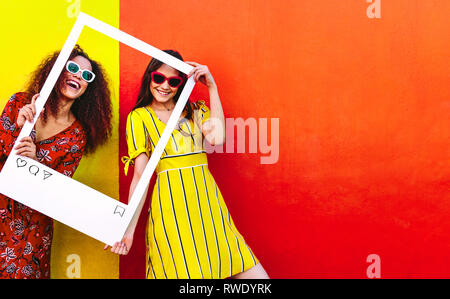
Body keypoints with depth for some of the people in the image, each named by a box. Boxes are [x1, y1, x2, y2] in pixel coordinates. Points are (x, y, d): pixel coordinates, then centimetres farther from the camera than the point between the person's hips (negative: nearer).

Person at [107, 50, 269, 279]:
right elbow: (140, 175, 1)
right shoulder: (139, 116, 8)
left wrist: (212, 88, 1)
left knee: (254, 274, -3)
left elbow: (217, 138, -5)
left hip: (207, 199, 4)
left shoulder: (195, 111, 17)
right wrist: (129, 227, -8)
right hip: (171, 203, -3)